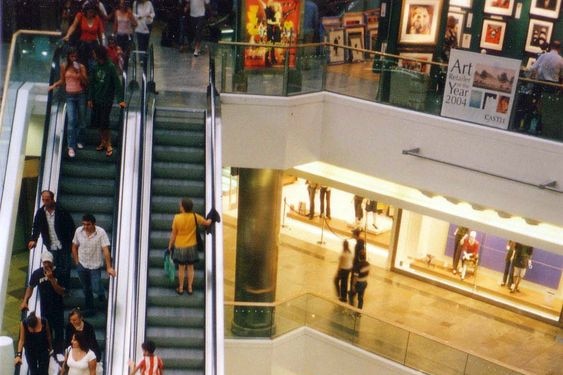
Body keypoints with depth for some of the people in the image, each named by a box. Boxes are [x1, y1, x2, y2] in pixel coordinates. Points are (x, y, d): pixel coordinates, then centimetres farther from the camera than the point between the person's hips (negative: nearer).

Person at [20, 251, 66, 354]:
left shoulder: (58, 273, -15)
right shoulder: (37, 273, -10)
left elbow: (62, 292, -18)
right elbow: (30, 287, 7)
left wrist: (51, 279, -28)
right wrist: (25, 301, -1)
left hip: (58, 308, -1)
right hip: (44, 308, 1)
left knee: (59, 331, 7)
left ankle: (59, 352, 22)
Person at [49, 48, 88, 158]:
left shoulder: (81, 67, -1)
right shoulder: (64, 67, 2)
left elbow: (85, 83, -5)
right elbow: (62, 80, 13)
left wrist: (79, 72, -16)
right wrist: (53, 85, -2)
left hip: (80, 95, 1)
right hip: (70, 96, -1)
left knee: (81, 120, 11)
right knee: (71, 120, -12)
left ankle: (77, 140, 34)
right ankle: (71, 147, -11)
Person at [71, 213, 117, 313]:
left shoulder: (101, 233, -19)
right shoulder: (78, 231, -9)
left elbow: (106, 250, -22)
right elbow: (74, 247, 5)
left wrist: (109, 267, -25)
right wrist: (77, 262, 2)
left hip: (95, 265, -3)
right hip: (82, 265, 3)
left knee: (96, 288, -8)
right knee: (86, 290, 13)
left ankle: (101, 293, 29)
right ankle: (89, 309, 31)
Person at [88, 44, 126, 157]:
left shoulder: (111, 67, -13)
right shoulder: (95, 67, 2)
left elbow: (117, 83, -14)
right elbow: (91, 83, 6)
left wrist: (120, 99, -20)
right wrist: (90, 99, 1)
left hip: (107, 100, -5)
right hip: (96, 100, 5)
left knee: (104, 123, -6)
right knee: (97, 122, 8)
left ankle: (109, 145, 8)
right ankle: (103, 142, 24)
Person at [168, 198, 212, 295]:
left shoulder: (177, 218, -18)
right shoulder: (195, 217, -13)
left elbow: (173, 234, -9)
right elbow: (207, 223, 1)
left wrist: (170, 245, 4)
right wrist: (210, 219, 24)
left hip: (180, 247, -1)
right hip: (191, 246, 1)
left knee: (181, 268, 13)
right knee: (190, 267, 15)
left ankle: (180, 288, 24)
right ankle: (190, 288, 24)